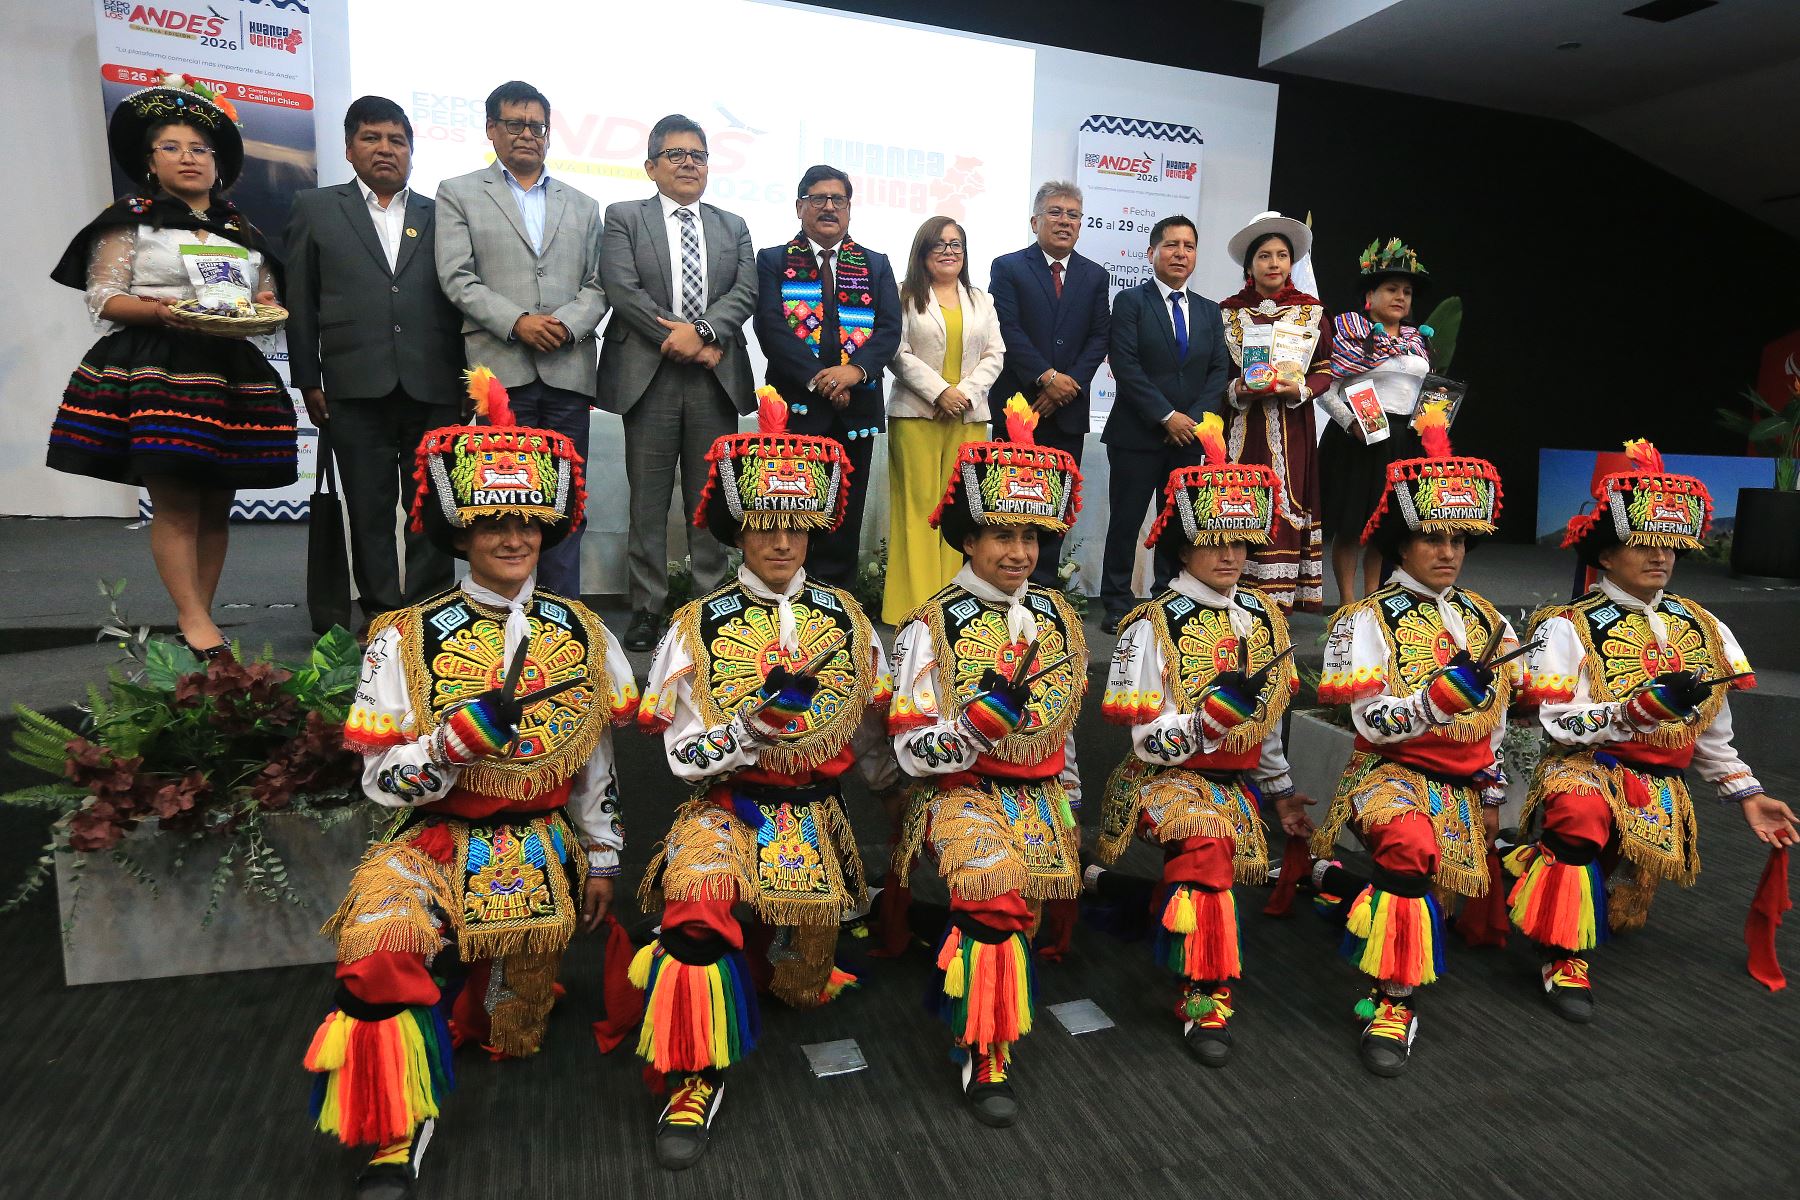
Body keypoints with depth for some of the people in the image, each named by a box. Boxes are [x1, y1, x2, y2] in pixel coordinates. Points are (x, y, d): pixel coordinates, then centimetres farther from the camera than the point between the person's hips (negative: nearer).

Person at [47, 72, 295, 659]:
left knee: (216, 505, 3)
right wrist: (163, 310, -18)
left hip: (232, 374, 4)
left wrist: (265, 307, -4)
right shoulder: (130, 221, 7)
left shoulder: (244, 232, 19)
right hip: (154, 369, -4)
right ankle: (194, 620, -6)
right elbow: (103, 298, 0)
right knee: (175, 502, -9)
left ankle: (201, 616, 9)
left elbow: (265, 297, 20)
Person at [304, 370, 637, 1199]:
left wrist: (601, 859, 10)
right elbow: (382, 782, -7)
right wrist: (461, 736, -24)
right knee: (380, 936, -29)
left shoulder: (582, 635, 4)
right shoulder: (408, 641, -4)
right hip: (438, 840, -1)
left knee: (513, 1034, -7)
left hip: (543, 844, 2)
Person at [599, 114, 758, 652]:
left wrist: (701, 330, -13)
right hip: (649, 376, -2)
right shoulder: (624, 218, 9)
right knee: (648, 500, 1)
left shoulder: (733, 226, 18)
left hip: (717, 377, 2)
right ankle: (647, 607, 8)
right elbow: (622, 289, -4)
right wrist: (680, 341, -11)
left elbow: (746, 292, 4)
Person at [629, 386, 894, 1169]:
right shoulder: (697, 629, -2)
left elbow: (874, 740, 13)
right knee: (698, 885, -33)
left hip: (814, 808, 3)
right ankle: (697, 1077, -15)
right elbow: (686, 759, -8)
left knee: (803, 988, -5)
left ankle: (766, 933, 31)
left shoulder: (845, 619, 6)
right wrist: (756, 720, -23)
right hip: (726, 805, -2)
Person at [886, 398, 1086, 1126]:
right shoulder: (932, 627, -7)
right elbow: (914, 752, -10)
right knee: (998, 897, -27)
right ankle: (986, 1062, -10)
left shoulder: (1058, 618, 9)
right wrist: (980, 720, -26)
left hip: (1039, 795, 6)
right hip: (961, 793, -5)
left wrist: (1068, 810, 19)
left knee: (1019, 912, -5)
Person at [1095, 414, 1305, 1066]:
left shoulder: (1264, 619, 7)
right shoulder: (1153, 627, -12)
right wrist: (1209, 717, -29)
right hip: (1166, 779, -6)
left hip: (1234, 783, 7)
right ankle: (1206, 1000, -18)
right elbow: (1149, 743, -14)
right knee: (1207, 844, -32)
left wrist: (1280, 787, 23)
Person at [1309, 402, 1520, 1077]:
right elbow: (1371, 722, -16)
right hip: (1392, 773, -7)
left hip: (1462, 784, 7)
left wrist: (1492, 793, 18)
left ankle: (1359, 878, 37)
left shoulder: (1486, 623, 12)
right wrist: (1438, 698, -30)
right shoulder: (1367, 620, -6)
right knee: (1411, 843, -35)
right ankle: (1393, 1002, -26)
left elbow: (1495, 720, 19)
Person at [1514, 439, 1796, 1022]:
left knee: (1646, 864, -15)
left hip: (1661, 782, 6)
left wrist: (1747, 795, 13)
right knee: (1582, 812, -37)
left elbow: (1712, 734, 20)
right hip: (1586, 768, -6)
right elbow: (1559, 723, -13)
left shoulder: (1702, 629, 14)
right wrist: (1634, 712, -25)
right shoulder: (1568, 626, -4)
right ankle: (1566, 960, -23)